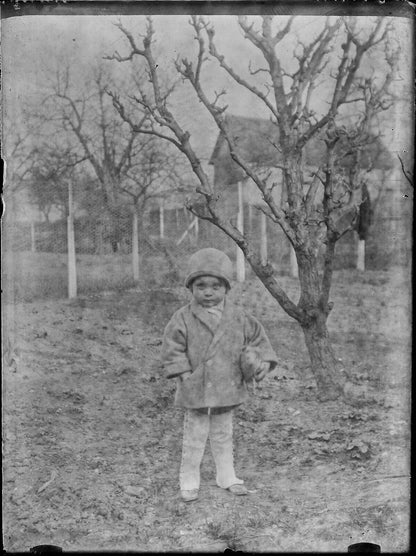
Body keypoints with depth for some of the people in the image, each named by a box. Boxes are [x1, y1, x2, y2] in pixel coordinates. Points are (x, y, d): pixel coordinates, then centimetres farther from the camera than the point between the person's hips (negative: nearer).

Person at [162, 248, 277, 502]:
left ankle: (227, 477, 34)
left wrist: (264, 361, -7)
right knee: (195, 437, 7)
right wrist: (184, 374, -16)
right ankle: (189, 481, 23)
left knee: (224, 436, 19)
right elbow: (172, 349, -9)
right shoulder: (184, 319, -11)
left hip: (228, 389, 3)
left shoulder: (238, 317, -2)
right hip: (196, 390, -3)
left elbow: (257, 337, 6)